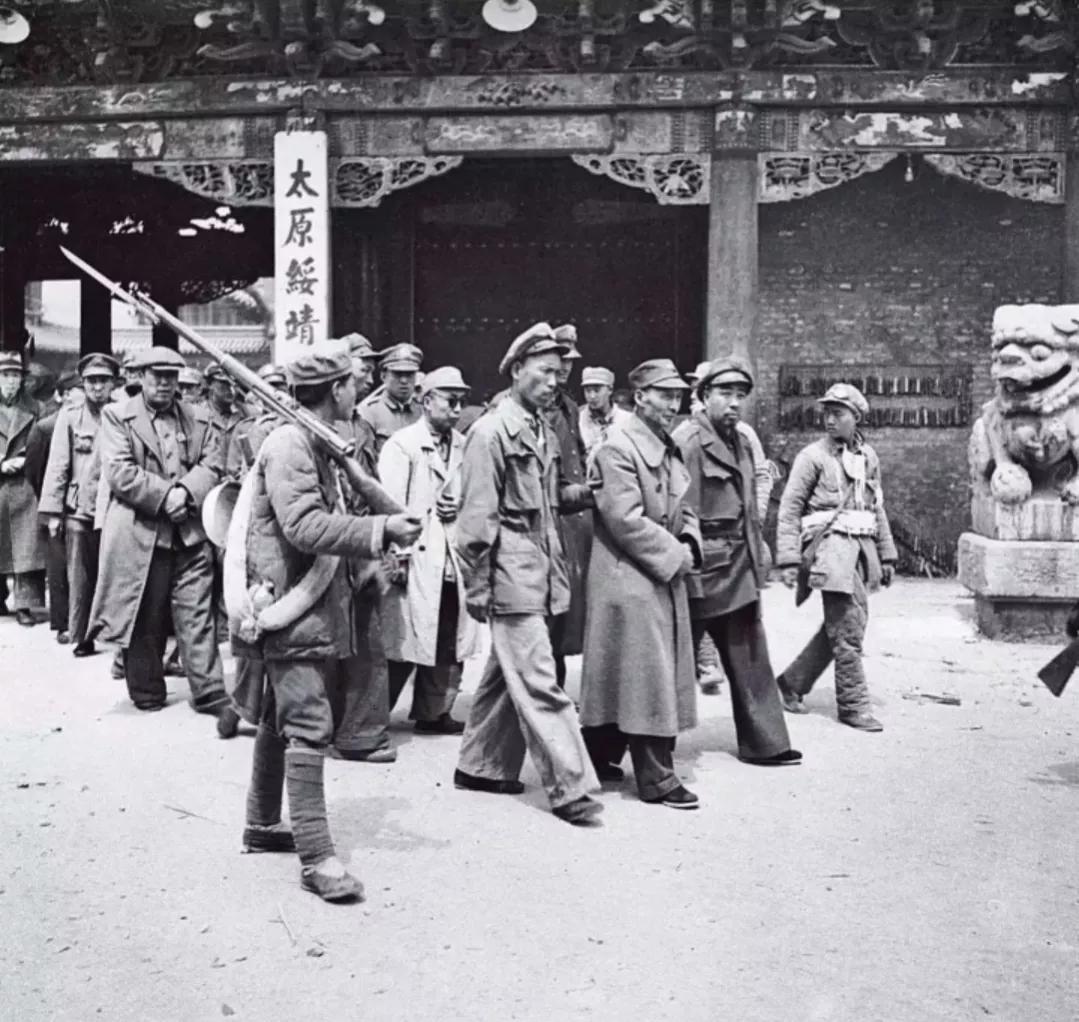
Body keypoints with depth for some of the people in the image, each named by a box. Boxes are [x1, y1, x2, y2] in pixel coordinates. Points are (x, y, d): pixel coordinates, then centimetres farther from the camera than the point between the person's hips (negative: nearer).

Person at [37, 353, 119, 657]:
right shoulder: (70, 416, 6)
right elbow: (57, 465, 5)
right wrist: (53, 511, 1)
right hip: (79, 510, 0)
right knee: (81, 578, 4)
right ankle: (81, 638, 14)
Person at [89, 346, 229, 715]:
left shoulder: (199, 418, 14)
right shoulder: (116, 416, 3)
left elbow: (212, 465, 5)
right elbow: (118, 472, -9)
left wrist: (186, 493, -13)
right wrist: (165, 495, -16)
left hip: (190, 532, 2)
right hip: (139, 533, -2)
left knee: (198, 616, 0)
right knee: (145, 620, 6)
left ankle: (210, 693, 5)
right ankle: (147, 693, 20)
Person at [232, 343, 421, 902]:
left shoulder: (319, 444, 16)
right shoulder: (288, 445, -16)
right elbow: (305, 527, -25)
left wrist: (375, 551, 11)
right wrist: (380, 529, -24)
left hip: (315, 601, 11)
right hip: (291, 605, -10)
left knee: (279, 719, 18)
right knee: (309, 726, -11)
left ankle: (262, 825, 31)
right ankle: (316, 856, -8)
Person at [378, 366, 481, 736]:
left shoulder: (463, 446, 12)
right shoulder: (402, 444, -5)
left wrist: (461, 506, -1)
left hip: (454, 561, 6)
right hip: (416, 561, -6)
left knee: (449, 644, 8)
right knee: (403, 641, -3)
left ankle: (433, 712, 22)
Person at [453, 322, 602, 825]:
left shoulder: (544, 433, 13)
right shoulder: (491, 431, -11)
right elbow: (477, 515, -12)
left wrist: (589, 492, 2)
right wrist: (476, 586, -13)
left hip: (542, 573, 9)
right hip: (511, 575, -9)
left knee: (507, 672, 17)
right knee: (539, 683, -6)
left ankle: (480, 765, 30)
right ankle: (569, 786, -1)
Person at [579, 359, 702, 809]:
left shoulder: (671, 450, 15)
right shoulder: (617, 448, -14)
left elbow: (682, 509, 20)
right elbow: (626, 520, -20)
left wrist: (689, 545, 0)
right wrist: (674, 556, -14)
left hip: (667, 579, 9)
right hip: (630, 580, -9)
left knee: (664, 678, 14)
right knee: (647, 679, -4)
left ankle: (599, 755, 27)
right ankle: (657, 780, 6)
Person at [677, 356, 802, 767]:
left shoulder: (741, 442, 14)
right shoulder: (688, 443, -14)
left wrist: (758, 559, 13)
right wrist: (690, 576, -20)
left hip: (739, 571, 8)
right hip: (703, 572, -8)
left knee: (750, 659, 11)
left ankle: (764, 743, 18)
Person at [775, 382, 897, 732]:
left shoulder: (868, 457, 15)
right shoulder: (813, 456, -3)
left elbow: (878, 509, 22)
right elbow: (789, 509, -6)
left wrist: (887, 555, 19)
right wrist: (789, 559, -13)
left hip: (862, 546, 6)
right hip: (831, 543, -6)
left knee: (840, 626, 9)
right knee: (848, 628, -8)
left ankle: (793, 681, 23)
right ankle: (853, 706, 2)